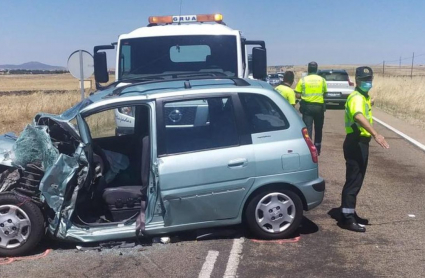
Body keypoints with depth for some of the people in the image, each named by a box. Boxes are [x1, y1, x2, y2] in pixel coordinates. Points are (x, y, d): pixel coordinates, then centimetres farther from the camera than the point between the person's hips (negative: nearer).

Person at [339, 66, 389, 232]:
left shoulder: (364, 97, 15)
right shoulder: (356, 98, -19)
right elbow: (359, 116, -40)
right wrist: (375, 134, -50)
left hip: (361, 142, 10)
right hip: (355, 143, -10)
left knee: (357, 180, 15)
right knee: (353, 180, -8)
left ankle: (349, 213, 24)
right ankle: (347, 218, -2)